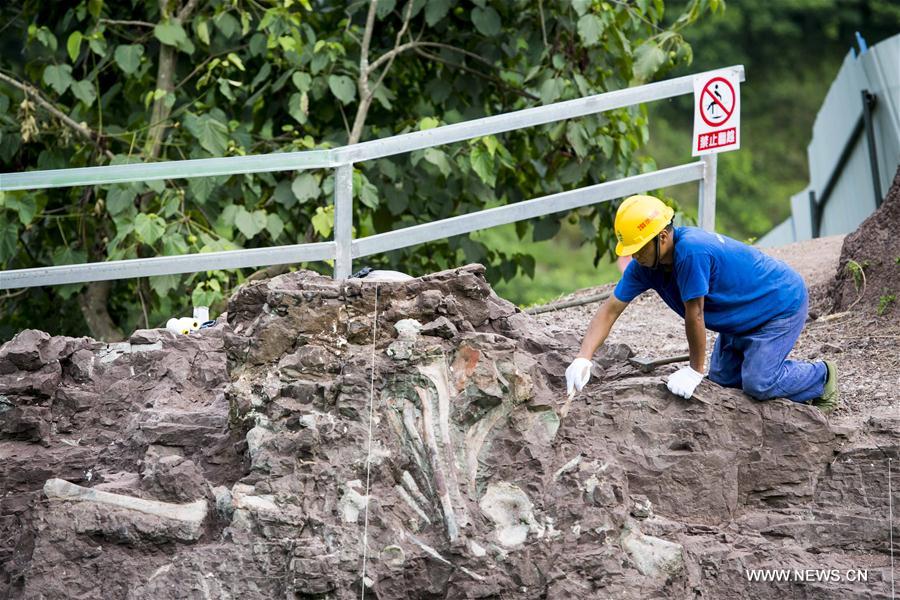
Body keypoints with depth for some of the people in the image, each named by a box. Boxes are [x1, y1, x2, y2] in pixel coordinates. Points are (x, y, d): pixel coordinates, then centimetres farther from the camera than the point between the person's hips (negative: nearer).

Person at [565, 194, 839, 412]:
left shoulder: (691, 251, -38)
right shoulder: (645, 264, -12)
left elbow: (694, 315, -30)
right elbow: (610, 309, -9)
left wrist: (695, 370, -19)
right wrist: (583, 358, -19)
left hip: (783, 302, -9)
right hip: (744, 317, 9)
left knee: (757, 384, -16)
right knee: (723, 379, 7)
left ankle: (822, 378, 8)